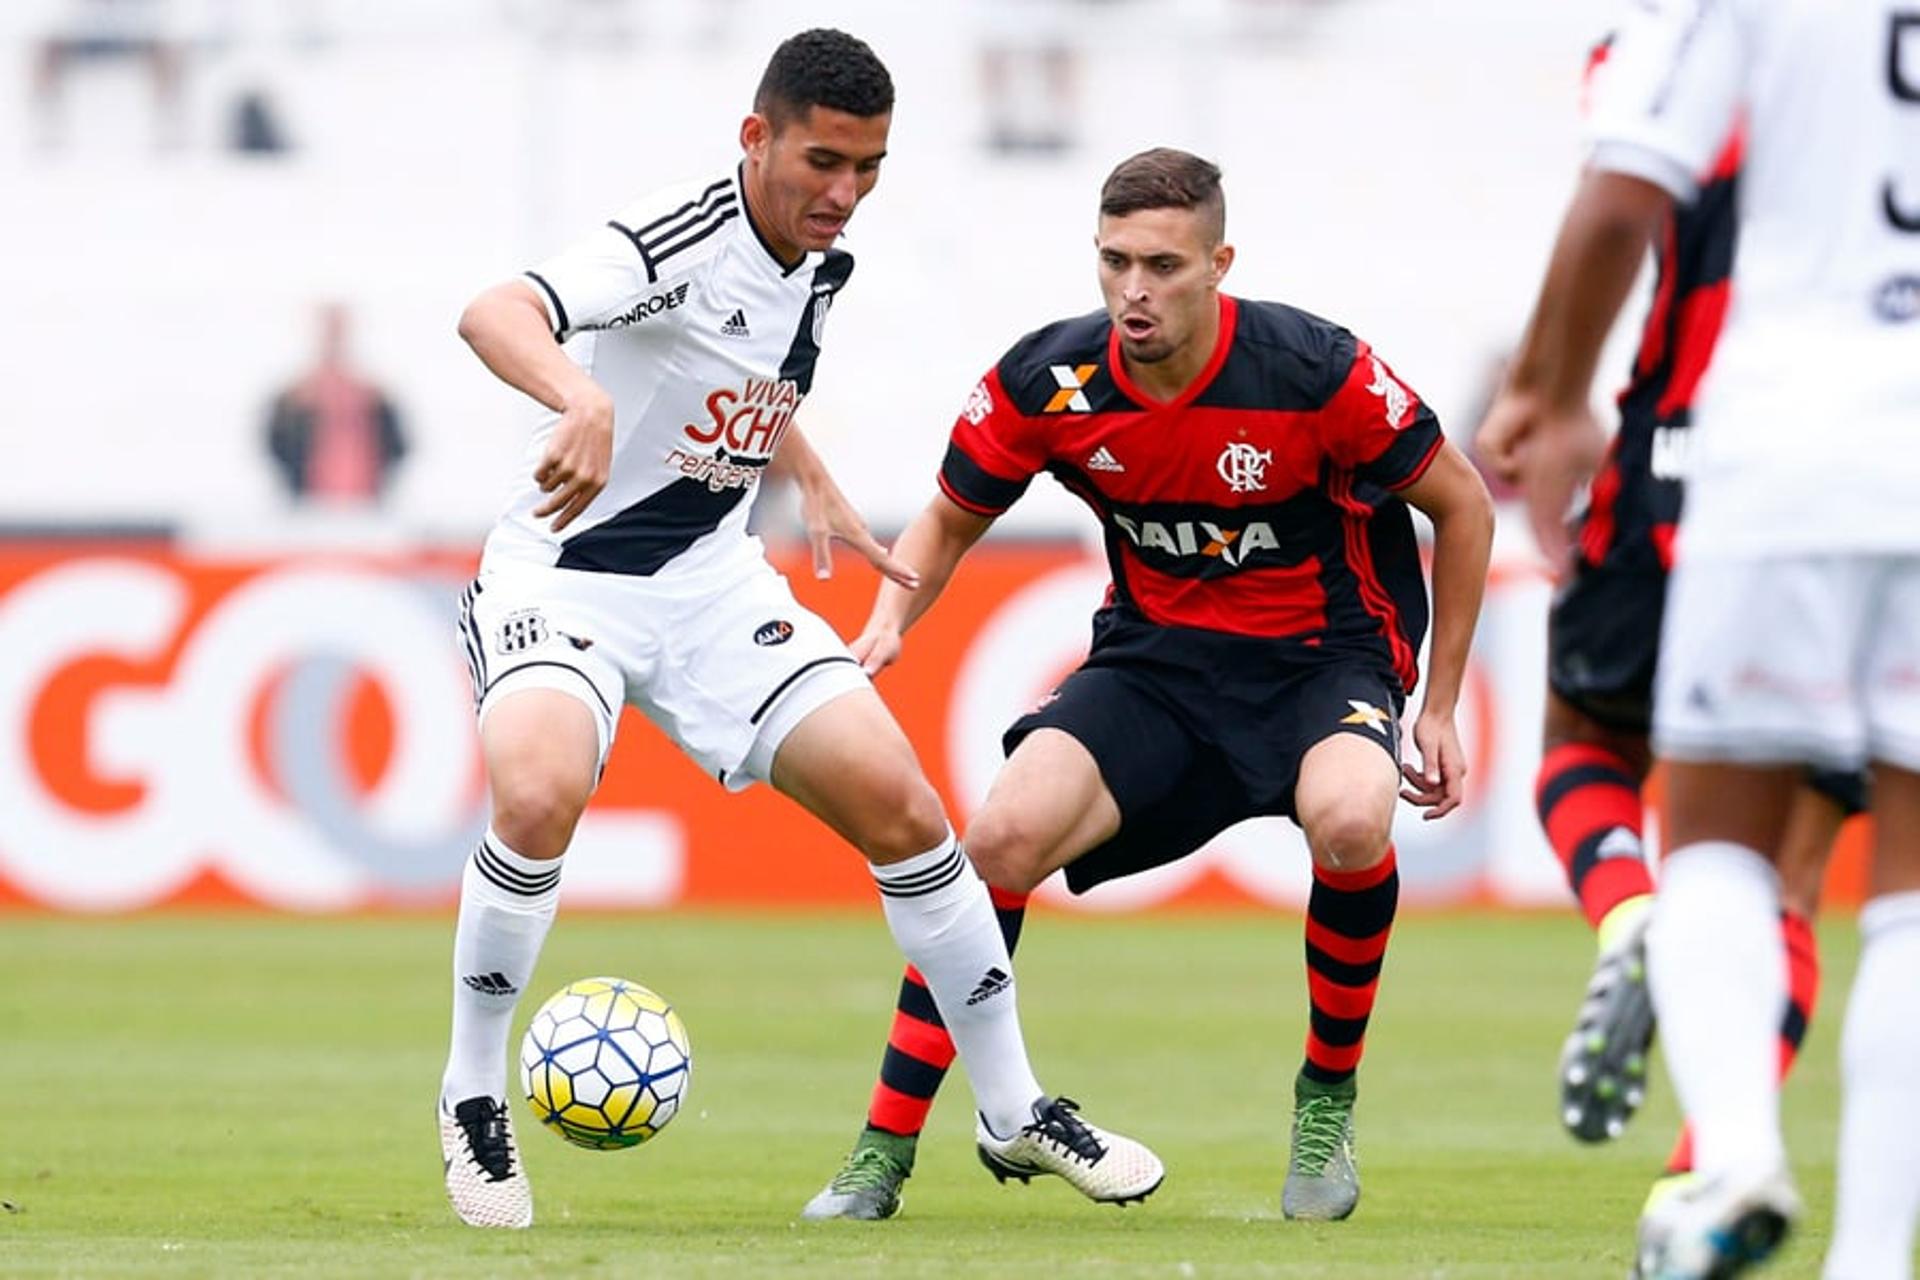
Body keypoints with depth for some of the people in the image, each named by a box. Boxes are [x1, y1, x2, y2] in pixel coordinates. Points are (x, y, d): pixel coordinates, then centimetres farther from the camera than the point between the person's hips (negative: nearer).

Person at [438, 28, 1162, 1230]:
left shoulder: (820, 270, 2)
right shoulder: (678, 244, -24)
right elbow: (494, 315, -43)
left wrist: (819, 489, 24)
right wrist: (582, 398, -61)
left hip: (713, 579, 7)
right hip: (563, 575, -7)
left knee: (899, 804, -4)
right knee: (541, 795, -34)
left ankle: (1016, 1112, 12)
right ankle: (475, 1098, -11)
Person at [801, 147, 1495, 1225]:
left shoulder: (1315, 369, -20)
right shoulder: (1047, 382, -12)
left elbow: (1462, 503, -5)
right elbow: (952, 519, 7)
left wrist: (1441, 709, -2)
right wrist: (888, 624, -15)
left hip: (1324, 654, -2)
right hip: (1155, 655, 2)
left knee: (1349, 820, -36)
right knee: (1006, 833, -23)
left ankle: (1329, 1095, -8)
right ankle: (883, 1154, -12)